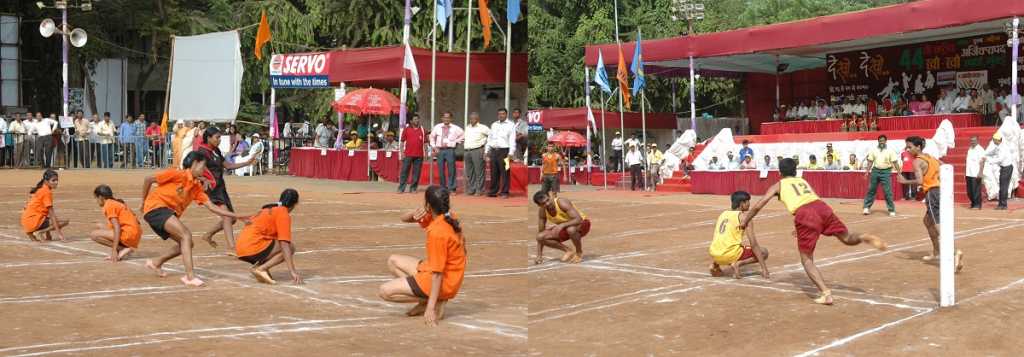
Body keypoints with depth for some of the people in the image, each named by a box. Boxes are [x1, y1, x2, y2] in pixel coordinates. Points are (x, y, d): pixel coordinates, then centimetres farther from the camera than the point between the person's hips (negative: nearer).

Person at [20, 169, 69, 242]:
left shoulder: (40, 189, 16)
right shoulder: (47, 192, -11)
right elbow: (51, 214, -16)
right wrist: (58, 233, -18)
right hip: (33, 221, -9)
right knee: (64, 222, -11)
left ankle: (47, 235, 10)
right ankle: (39, 232, -12)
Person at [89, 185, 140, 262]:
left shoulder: (108, 205, -7)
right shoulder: (119, 202, 19)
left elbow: (117, 228, -18)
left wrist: (114, 250, -20)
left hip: (129, 235, -10)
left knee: (93, 235, -10)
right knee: (99, 226, 19)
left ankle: (123, 249, -11)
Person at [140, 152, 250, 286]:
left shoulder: (197, 187, 10)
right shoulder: (178, 174, -10)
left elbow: (212, 207, 4)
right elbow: (148, 179, -7)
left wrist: (236, 216, -2)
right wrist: (143, 202, 1)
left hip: (169, 214, 8)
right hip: (156, 207, -8)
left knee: (186, 243, 8)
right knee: (186, 235, -22)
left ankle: (156, 263, 28)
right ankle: (190, 276, -28)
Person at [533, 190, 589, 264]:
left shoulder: (562, 203, -30)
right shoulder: (542, 211, -13)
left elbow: (579, 220, -37)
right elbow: (540, 231, -5)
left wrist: (562, 225, -46)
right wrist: (539, 255, -7)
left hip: (582, 224, -6)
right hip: (565, 228, 6)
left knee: (571, 229, -42)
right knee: (541, 237, -15)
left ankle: (579, 253, -12)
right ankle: (568, 251, 3)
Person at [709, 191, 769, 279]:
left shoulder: (723, 214, 19)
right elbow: (753, 244, -7)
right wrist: (764, 268, -7)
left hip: (715, 255, 7)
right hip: (731, 254, -7)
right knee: (764, 252, 9)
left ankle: (715, 265, 13)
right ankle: (738, 264, -11)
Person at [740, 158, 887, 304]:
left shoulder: (778, 185, 24)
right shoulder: (803, 181, 35)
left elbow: (758, 206, 21)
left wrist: (746, 220, 36)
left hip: (804, 215, -3)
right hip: (822, 207, 4)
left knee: (807, 259, 7)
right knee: (848, 238, 21)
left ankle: (825, 292, -9)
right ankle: (864, 237, -12)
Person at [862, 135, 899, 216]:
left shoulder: (890, 151, -3)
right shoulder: (873, 150, 5)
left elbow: (895, 162, -5)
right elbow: (870, 161, 8)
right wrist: (867, 171, 1)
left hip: (886, 171, -3)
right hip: (875, 170, 3)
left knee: (888, 191, -4)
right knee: (871, 190, 6)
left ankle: (892, 210, 3)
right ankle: (867, 207, 16)